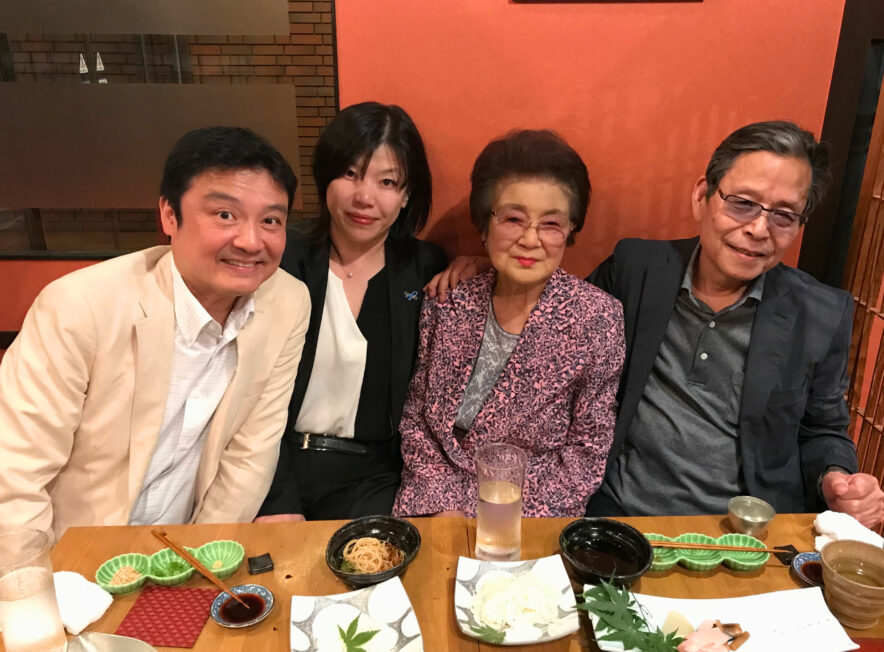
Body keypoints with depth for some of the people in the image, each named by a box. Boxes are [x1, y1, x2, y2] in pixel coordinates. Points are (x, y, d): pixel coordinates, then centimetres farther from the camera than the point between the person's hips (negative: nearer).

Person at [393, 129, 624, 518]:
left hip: (535, 521, -1)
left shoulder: (597, 317, -9)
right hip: (438, 507, 2)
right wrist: (443, 506, -7)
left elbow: (587, 450, -5)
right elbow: (416, 417, 5)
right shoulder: (446, 304, -2)